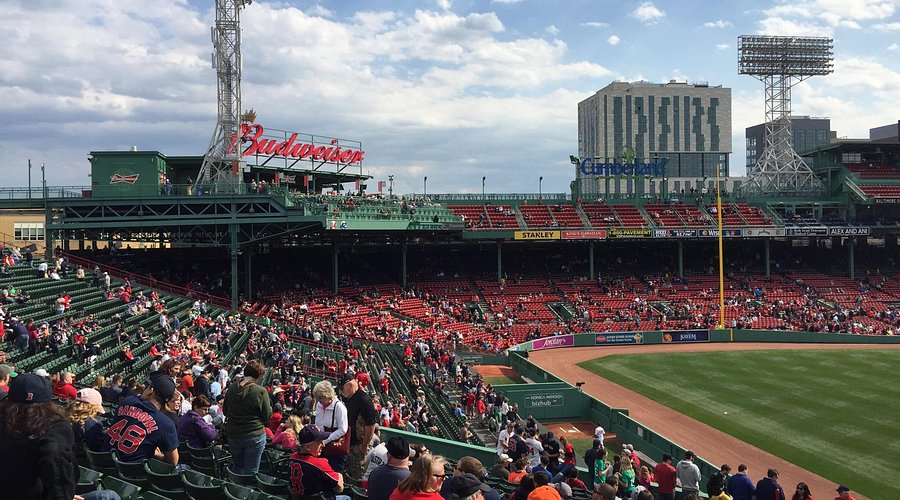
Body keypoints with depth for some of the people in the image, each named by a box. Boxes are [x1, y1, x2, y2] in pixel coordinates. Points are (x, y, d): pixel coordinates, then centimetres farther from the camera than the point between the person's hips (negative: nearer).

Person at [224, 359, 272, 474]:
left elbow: (225, 411, 10)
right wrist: (270, 407, 10)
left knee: (237, 467, 22)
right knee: (251, 472, 5)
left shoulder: (231, 388, -2)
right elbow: (267, 416, -9)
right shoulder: (260, 391, -17)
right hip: (254, 436, -4)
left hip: (233, 435, 4)